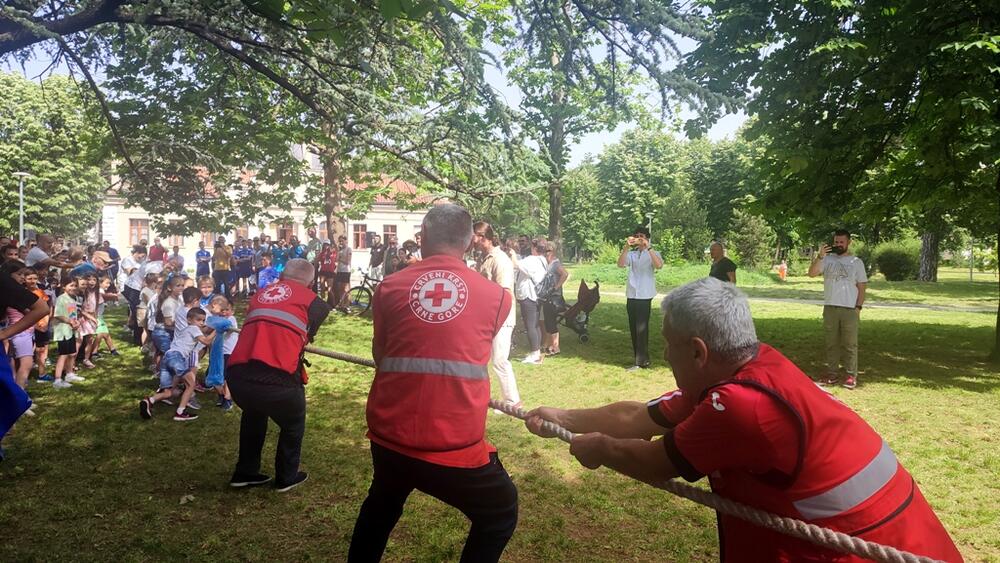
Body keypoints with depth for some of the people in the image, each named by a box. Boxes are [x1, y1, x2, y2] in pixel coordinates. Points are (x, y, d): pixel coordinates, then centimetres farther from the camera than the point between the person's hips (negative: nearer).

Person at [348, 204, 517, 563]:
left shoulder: (390, 286, 2)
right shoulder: (496, 295, -1)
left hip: (389, 436, 3)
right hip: (455, 445, -3)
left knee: (382, 502, 34)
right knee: (500, 513, 24)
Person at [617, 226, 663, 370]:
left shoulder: (653, 253, 1)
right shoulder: (631, 254, 9)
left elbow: (659, 265, -20)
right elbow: (620, 264, -9)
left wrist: (648, 247, -25)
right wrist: (626, 247, -21)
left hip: (645, 296, -4)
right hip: (631, 295, 4)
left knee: (641, 328, -5)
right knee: (633, 328, 10)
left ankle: (641, 361, -1)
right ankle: (638, 358, 21)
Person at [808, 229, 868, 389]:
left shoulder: (856, 262, 4)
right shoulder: (827, 259, 6)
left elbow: (861, 287, 4)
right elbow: (812, 273, -8)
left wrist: (858, 307, -5)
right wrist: (820, 256, -19)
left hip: (850, 309, -2)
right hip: (830, 308, 2)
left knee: (850, 344, 0)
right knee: (831, 343, 7)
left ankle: (851, 376, 4)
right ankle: (832, 374, 14)